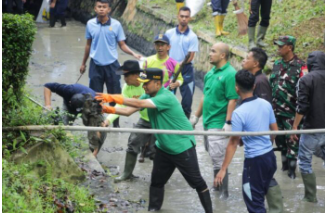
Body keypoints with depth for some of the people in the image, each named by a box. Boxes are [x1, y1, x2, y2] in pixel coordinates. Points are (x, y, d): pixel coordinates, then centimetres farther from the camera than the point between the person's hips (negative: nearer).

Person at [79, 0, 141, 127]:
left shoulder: (116, 25, -7)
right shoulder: (90, 24, -1)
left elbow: (122, 45, -3)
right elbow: (88, 45, 11)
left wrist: (133, 54, -21)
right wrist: (83, 63, 16)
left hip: (111, 65, -1)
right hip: (96, 65, 1)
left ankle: (116, 124, 17)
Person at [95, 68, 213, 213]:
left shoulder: (166, 97, -26)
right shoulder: (148, 96, 1)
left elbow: (140, 104, -35)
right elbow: (128, 111, -5)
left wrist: (115, 98, -38)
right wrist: (111, 109, -22)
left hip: (182, 147, -8)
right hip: (164, 147, 8)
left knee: (196, 182, 0)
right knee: (156, 181, 9)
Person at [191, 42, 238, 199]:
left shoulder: (230, 74, -15)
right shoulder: (211, 73, 11)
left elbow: (233, 100, -20)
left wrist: (228, 123, -23)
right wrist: (196, 116, 22)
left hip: (219, 124, -9)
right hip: (208, 122, 9)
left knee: (218, 158, -6)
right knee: (213, 155, 16)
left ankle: (223, 192, 2)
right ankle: (218, 186, 27)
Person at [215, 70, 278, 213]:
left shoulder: (239, 113, -19)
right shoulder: (266, 104, 0)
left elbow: (233, 143, -17)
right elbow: (275, 131, 10)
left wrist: (223, 169, -12)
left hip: (255, 160, -7)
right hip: (270, 156, 7)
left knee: (254, 201, 3)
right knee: (261, 194, 24)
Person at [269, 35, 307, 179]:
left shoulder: (300, 66, -15)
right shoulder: (277, 64, 8)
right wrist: (269, 106, 16)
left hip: (291, 112, -7)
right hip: (276, 110, 7)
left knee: (292, 140, 2)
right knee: (280, 139, 17)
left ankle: (291, 168, 12)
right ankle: (284, 163, 32)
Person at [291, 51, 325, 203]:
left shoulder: (306, 80, -11)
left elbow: (302, 106, -15)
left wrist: (295, 126, -7)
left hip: (312, 128, -5)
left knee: (305, 161, 6)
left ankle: (311, 196, 4)